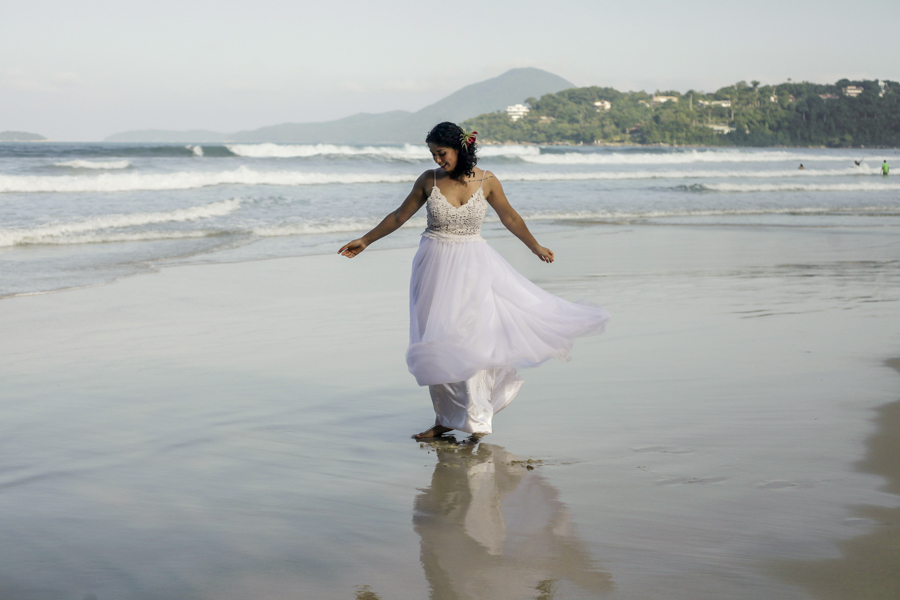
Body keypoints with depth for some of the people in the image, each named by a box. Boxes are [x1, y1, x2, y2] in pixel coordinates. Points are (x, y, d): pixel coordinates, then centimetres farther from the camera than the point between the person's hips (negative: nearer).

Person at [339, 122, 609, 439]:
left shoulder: (486, 181, -4)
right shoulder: (429, 180, -3)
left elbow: (509, 217, 11)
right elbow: (400, 216, 10)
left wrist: (536, 247, 21)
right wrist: (365, 241, 13)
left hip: (473, 264, -1)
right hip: (436, 266, 1)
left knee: (471, 338, -6)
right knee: (437, 343, 3)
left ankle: (475, 417, 5)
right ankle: (445, 419, 14)